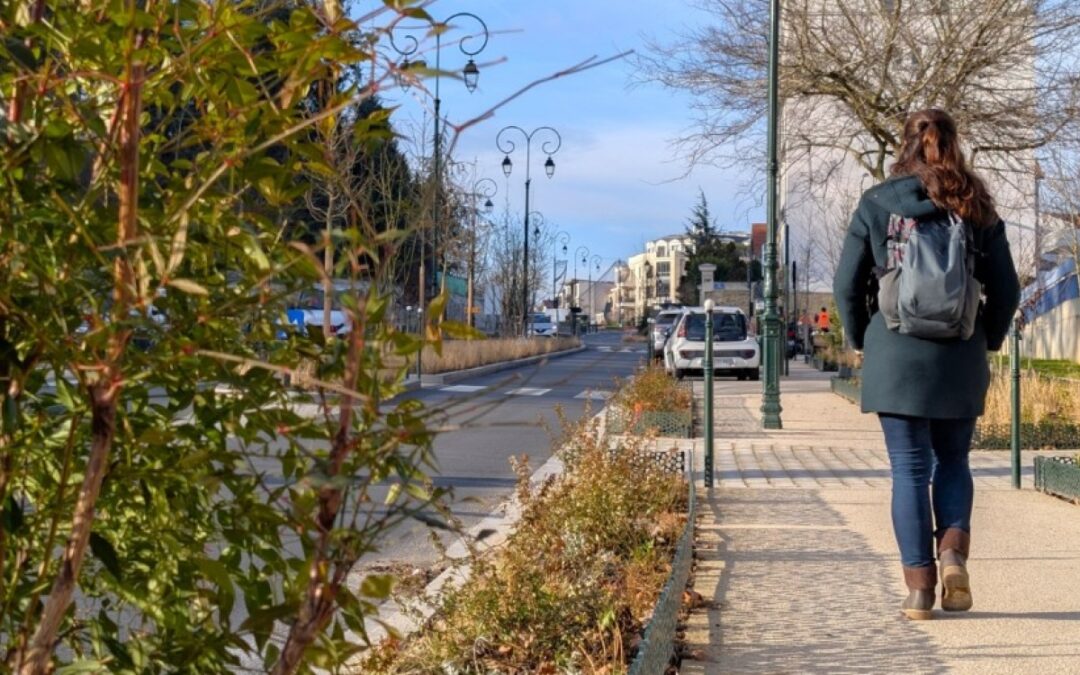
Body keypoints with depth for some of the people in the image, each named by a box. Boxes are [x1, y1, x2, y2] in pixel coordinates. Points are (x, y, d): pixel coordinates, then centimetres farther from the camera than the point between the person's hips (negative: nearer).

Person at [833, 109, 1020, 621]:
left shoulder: (876, 205, -2)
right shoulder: (977, 209, 3)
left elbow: (847, 285, -2)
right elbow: (1006, 289, 3)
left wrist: (861, 341, 12)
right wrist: (986, 342, 18)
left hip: (895, 358, -1)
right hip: (960, 359, 2)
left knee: (909, 469, 4)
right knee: (952, 461, 17)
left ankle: (919, 584, 3)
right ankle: (953, 550, -5)